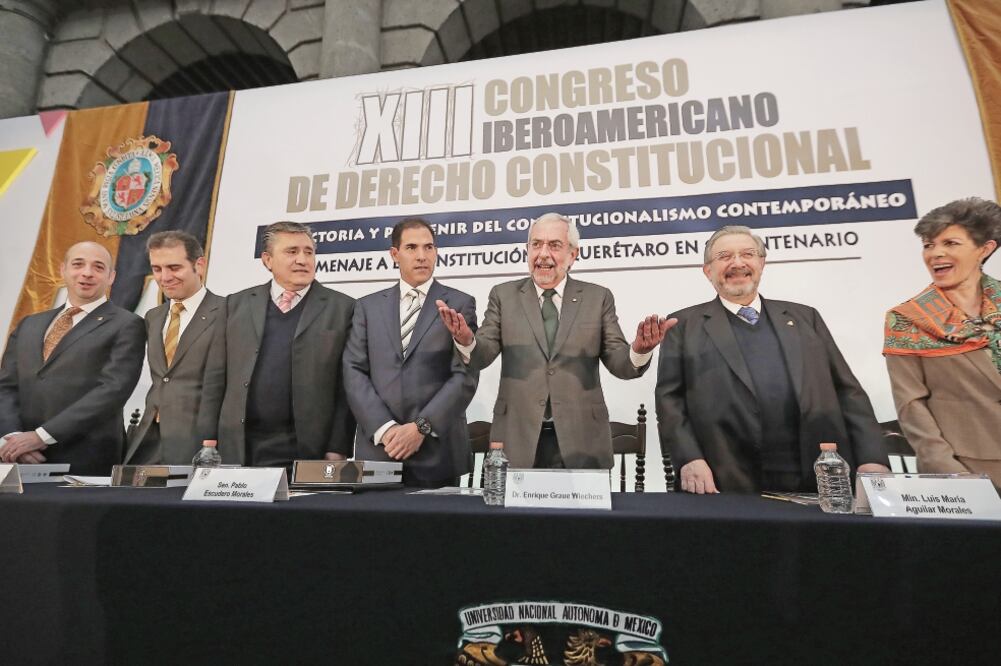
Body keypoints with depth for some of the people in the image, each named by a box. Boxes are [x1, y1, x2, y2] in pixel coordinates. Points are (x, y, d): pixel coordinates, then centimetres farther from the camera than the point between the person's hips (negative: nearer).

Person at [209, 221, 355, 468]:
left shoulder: (342, 307, -1)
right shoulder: (237, 304, 9)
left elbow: (346, 388, -4)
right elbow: (220, 378, 11)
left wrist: (338, 449, -7)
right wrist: (209, 438, 6)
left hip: (310, 449, -2)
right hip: (239, 449, 3)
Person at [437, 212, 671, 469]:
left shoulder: (598, 298, 6)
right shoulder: (504, 295, 7)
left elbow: (620, 364, 1)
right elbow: (482, 355, -2)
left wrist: (640, 349, -22)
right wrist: (466, 339, -24)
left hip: (581, 441, 0)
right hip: (518, 438, 0)